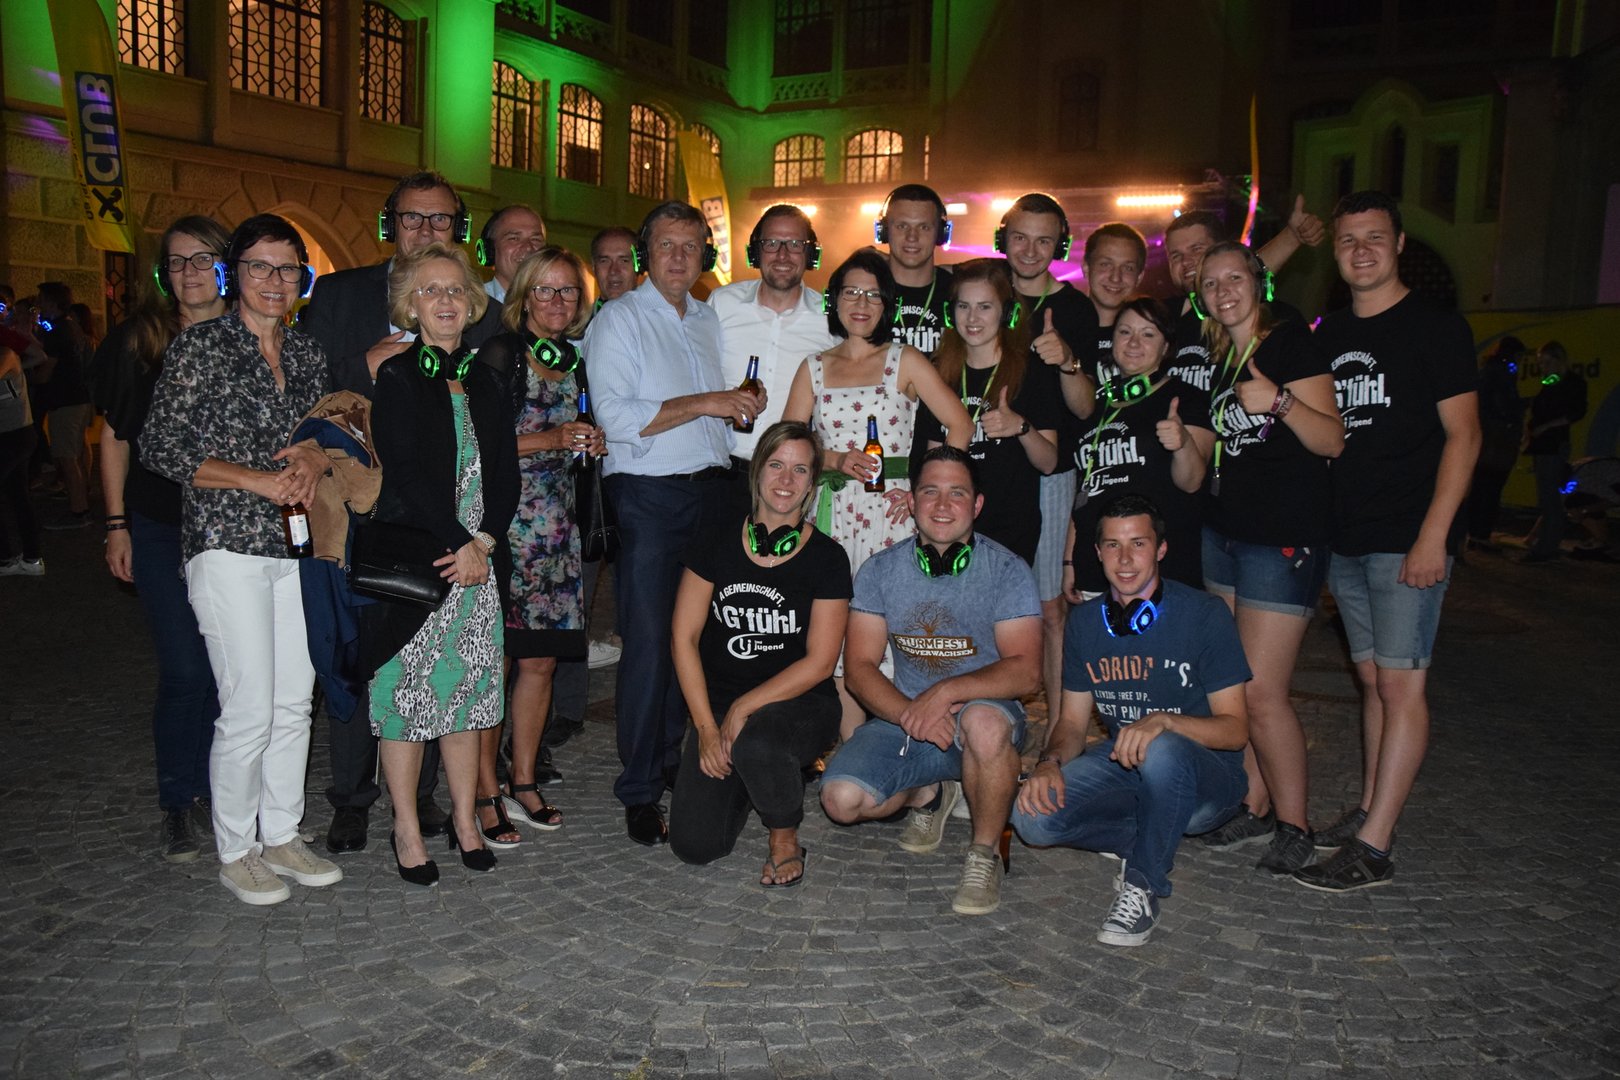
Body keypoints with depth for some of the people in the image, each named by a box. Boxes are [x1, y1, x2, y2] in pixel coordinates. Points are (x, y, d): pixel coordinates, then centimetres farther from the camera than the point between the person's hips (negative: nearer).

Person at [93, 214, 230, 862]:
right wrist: (116, 525, 3)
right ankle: (178, 804, 16)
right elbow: (115, 437, 6)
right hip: (160, 529, -1)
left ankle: (213, 790, 22)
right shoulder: (138, 341, 1)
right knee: (185, 670, -2)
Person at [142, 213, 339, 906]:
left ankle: (281, 834, 23)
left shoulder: (308, 353, 12)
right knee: (249, 708, -5)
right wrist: (257, 479, -15)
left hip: (297, 545, 6)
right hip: (229, 544, -5)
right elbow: (160, 447, -7)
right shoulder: (200, 346, -4)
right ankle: (236, 850, 14)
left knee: (295, 701, 9)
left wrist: (315, 460, -3)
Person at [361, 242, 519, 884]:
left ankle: (465, 820, 20)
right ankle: (407, 831, 13)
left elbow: (507, 474, 8)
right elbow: (407, 471, -10)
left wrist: (484, 542, -6)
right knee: (407, 690, 1)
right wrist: (458, 543, -13)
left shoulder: (489, 381, 13)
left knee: (467, 690, 9)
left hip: (477, 560, 4)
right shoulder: (396, 378, -2)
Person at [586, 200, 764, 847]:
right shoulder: (619, 319, -2)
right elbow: (614, 417, -14)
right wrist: (703, 404, -15)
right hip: (649, 495, -6)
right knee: (649, 642, -5)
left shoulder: (708, 319, 18)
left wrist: (741, 407, 5)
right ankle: (640, 794, 4)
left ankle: (673, 759, 22)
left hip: (711, 490, 6)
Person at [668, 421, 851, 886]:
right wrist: (707, 727, -9)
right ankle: (745, 777, 25)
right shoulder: (717, 543, 0)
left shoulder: (827, 558, -6)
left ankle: (785, 840, -5)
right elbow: (684, 636, -2)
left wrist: (744, 708, -16)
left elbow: (819, 663, -9)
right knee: (694, 844, -10)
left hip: (800, 704, -2)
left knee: (756, 742, -38)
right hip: (718, 702, 3)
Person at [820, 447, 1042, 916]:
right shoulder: (881, 570, 1)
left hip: (983, 709, -3)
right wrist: (911, 714, -22)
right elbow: (859, 665, -3)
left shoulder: (1007, 570, -7)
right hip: (902, 717, 3)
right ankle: (928, 795, 14)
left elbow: (1025, 670, -16)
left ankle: (984, 855, -13)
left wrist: (946, 691, -30)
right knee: (841, 798, -20)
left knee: (985, 722, -39)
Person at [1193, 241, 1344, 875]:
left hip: (1284, 537, -7)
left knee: (1261, 691, -7)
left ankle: (1294, 825, 9)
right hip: (1224, 532, 8)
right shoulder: (1222, 360, 15)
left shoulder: (1291, 344, -8)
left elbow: (1331, 440, -15)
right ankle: (1255, 806, 20)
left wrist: (1280, 401, -29)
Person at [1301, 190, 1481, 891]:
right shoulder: (1328, 336, 14)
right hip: (1345, 539, 6)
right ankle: (1369, 812, 23)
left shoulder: (1434, 327, -3)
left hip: (1408, 539, -6)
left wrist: (1433, 535, -16)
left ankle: (1372, 848, -5)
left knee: (1401, 682, -7)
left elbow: (1463, 434, -9)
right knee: (1371, 678, 13)